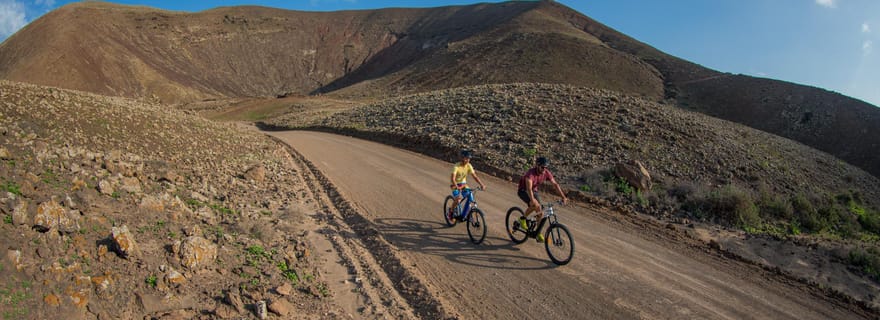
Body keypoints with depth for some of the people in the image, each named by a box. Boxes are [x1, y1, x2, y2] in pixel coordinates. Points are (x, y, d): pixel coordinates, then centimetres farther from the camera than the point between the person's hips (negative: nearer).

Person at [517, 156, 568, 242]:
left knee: (540, 212, -5)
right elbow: (529, 188, -46)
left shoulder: (546, 173, -16)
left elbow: (555, 184, -11)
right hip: (523, 191, -6)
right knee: (535, 205, -32)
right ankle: (523, 218, -7)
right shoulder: (531, 173, -34)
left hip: (534, 191, 6)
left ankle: (539, 234, 9)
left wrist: (563, 197, -17)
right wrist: (533, 201, -59)